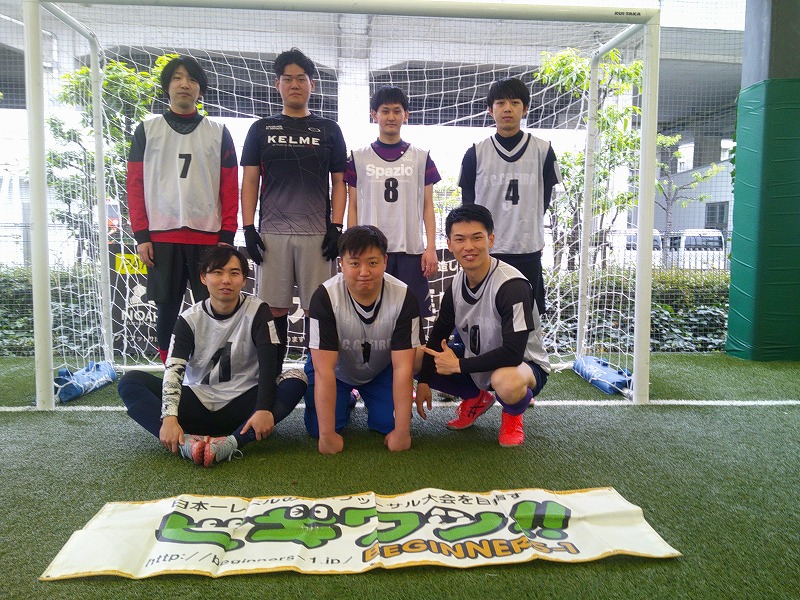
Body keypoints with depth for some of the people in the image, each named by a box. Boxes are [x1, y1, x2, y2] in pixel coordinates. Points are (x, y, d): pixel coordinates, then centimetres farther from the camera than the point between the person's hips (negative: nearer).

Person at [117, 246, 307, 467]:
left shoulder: (257, 311, -5)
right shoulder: (190, 318, -1)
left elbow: (268, 363, -16)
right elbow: (173, 370, -13)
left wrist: (264, 409, -31)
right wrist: (169, 418, -29)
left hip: (241, 406, -1)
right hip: (197, 404, 2)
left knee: (296, 379, -26)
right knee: (130, 382, -16)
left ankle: (231, 442, -41)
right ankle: (186, 441, -37)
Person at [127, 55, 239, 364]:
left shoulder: (218, 133, 9)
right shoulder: (147, 130, 10)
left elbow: (230, 187, 5)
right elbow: (135, 185, 6)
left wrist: (227, 235, -3)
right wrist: (141, 235, -2)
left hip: (209, 237, 0)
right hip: (162, 236, 1)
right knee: (167, 309, 5)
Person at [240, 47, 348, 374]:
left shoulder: (329, 130, 12)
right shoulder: (261, 129, 13)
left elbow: (339, 182, 9)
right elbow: (250, 181, 10)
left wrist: (336, 227, -2)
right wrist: (248, 229, 0)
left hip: (317, 233, 0)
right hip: (272, 233, 1)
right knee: (274, 308, 3)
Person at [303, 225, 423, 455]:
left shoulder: (403, 297, -28)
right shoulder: (325, 297, -31)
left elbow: (402, 367, -25)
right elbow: (324, 369, -29)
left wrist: (402, 432, -26)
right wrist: (327, 435, -30)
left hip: (381, 370, 1)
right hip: (336, 369, 0)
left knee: (390, 424, -15)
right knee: (317, 427, -15)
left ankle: (368, 399, 20)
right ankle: (344, 400, 19)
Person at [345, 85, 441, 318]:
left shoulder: (421, 157, 9)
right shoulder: (359, 158, 8)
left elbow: (428, 206, 7)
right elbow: (353, 207, 8)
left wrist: (431, 248, -2)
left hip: (411, 250, 0)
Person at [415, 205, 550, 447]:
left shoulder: (512, 286, -28)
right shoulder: (456, 284, -6)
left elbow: (513, 352, -33)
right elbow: (438, 333, 5)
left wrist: (458, 365, -25)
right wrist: (423, 381, -1)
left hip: (524, 365, -6)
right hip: (476, 362, 7)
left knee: (505, 381, -42)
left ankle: (513, 415, -3)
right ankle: (476, 398, 15)